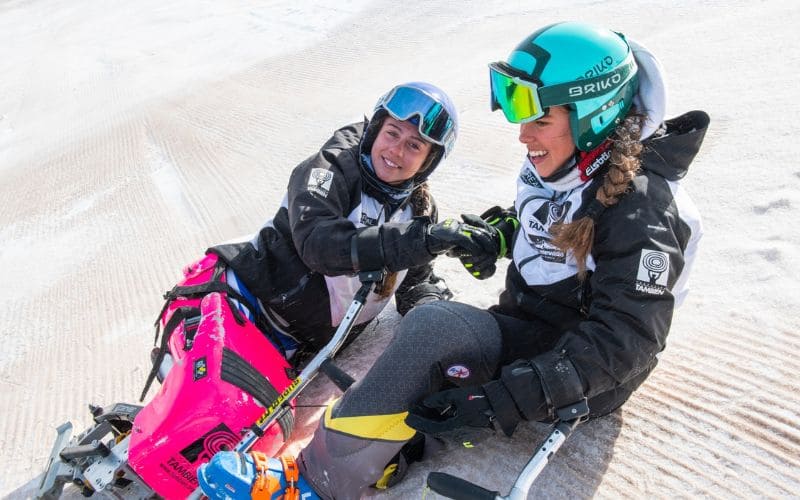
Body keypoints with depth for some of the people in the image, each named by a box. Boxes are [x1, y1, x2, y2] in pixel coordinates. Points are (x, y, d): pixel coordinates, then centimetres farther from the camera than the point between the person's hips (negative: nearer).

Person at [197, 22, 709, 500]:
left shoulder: (640, 209, -22)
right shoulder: (552, 169, 2)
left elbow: (623, 343, -26)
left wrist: (504, 401, -35)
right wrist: (497, 234, 0)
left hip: (582, 380, -8)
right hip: (522, 331, 8)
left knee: (435, 325, -30)